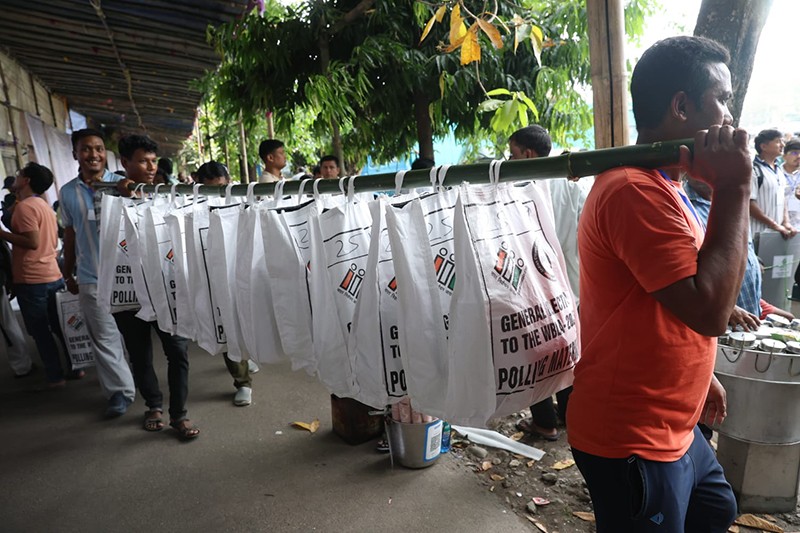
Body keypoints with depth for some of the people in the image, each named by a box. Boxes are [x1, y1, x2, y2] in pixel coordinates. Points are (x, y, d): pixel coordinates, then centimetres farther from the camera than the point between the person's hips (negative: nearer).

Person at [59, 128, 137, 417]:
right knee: (104, 338, 6)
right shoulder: (67, 193, 5)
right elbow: (70, 235, 12)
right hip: (91, 279, 2)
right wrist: (68, 274, 15)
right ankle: (120, 390, 19)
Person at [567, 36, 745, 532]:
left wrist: (701, 374, 22)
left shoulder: (660, 185, 11)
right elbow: (709, 310, -28)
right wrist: (734, 187, -22)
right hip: (631, 439, -10)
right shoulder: (636, 190, -24)